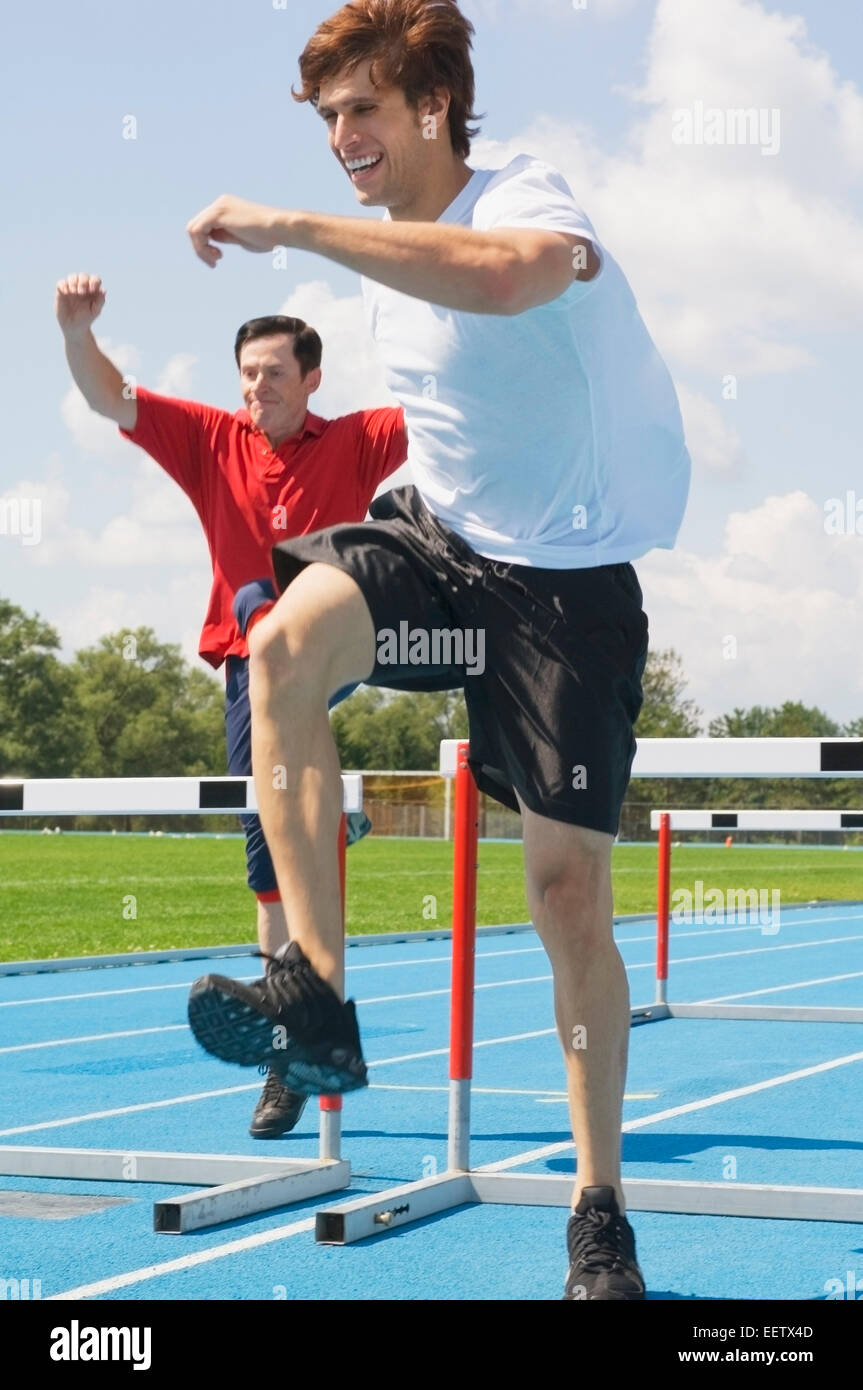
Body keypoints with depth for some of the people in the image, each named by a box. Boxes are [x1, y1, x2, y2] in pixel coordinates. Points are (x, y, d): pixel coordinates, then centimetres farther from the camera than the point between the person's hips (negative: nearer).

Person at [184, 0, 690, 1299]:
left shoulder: (526, 197, -18)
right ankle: (315, 997, -30)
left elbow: (507, 274, -45)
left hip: (569, 580, -5)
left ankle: (600, 1210, 15)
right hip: (437, 535, 5)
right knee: (287, 635, -30)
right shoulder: (388, 258, 7)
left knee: (570, 890, -3)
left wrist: (292, 227, -42)